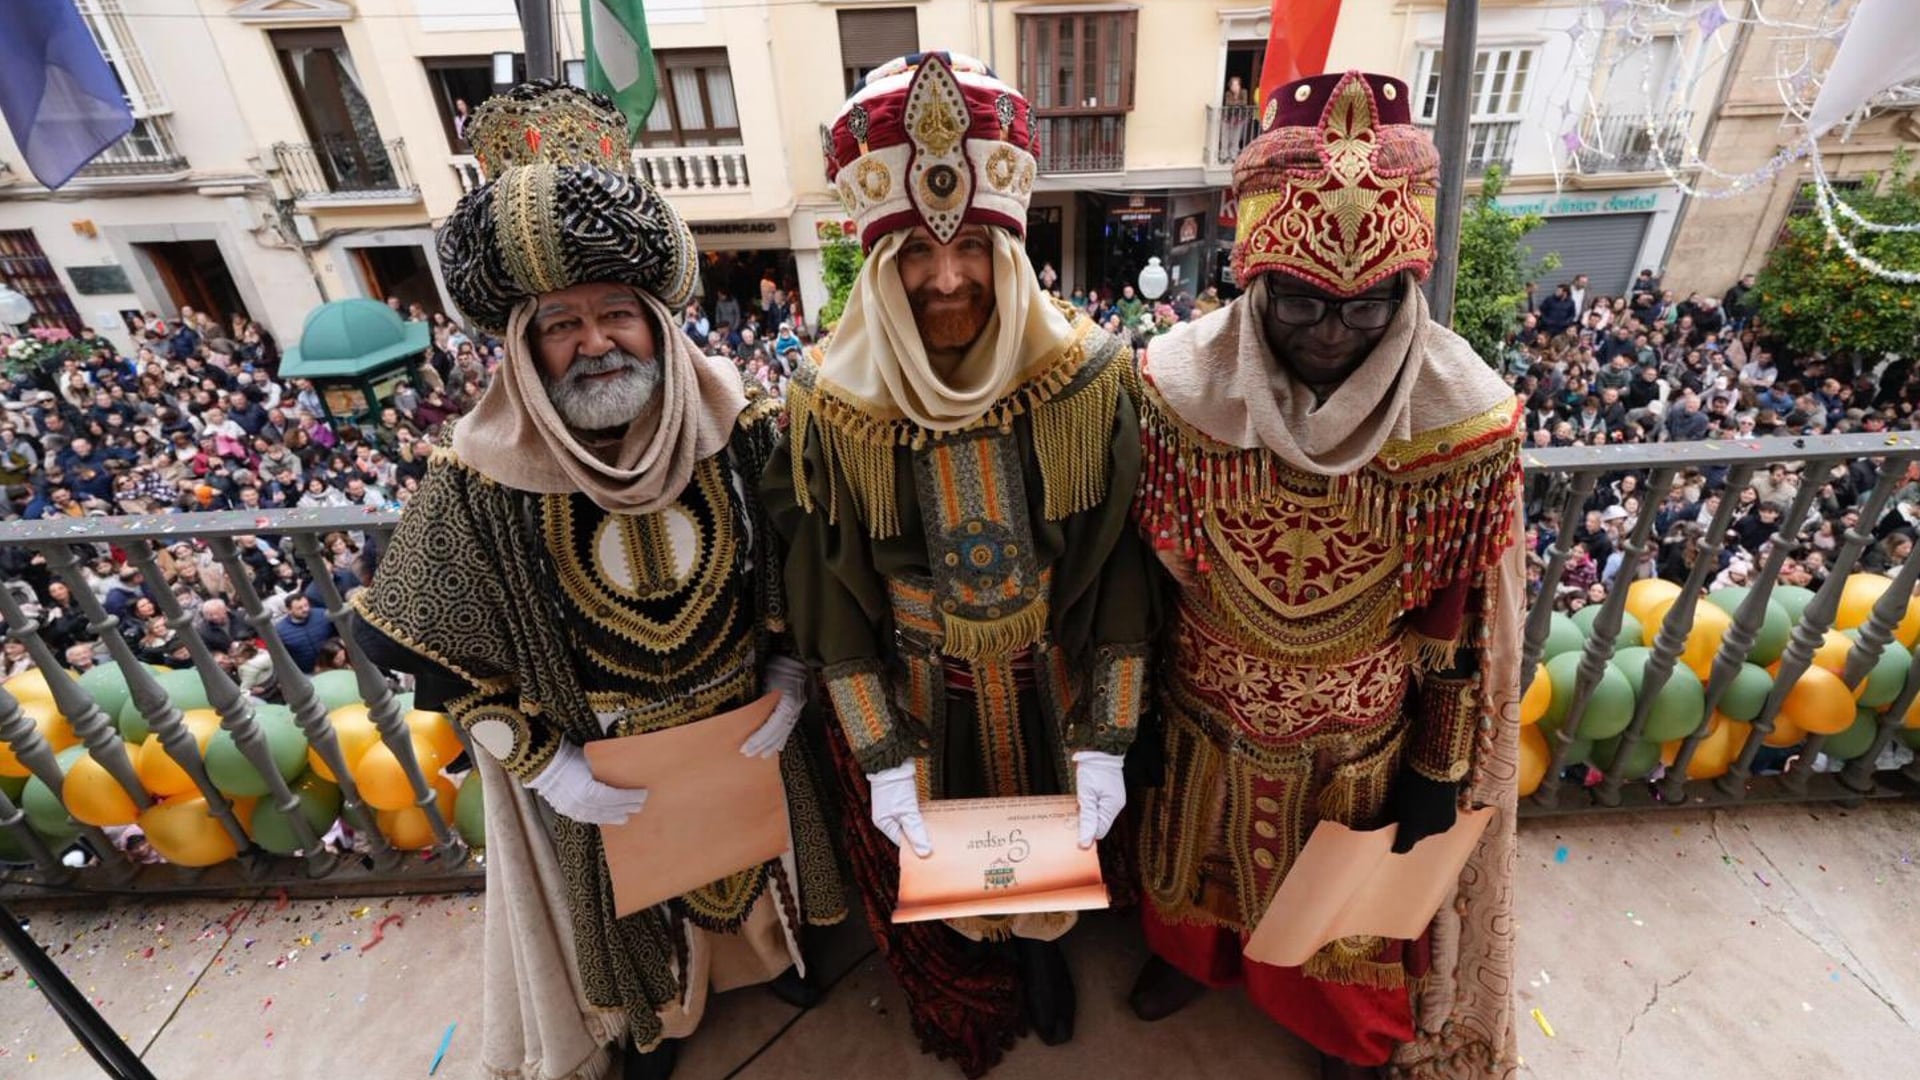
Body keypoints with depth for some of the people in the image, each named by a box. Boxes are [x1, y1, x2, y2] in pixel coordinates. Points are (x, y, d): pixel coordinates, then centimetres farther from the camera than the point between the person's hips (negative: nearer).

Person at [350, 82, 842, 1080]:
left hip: (743, 732, 1)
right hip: (600, 768, -1)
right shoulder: (481, 485, -22)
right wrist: (542, 762, -12)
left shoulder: (740, 429, -19)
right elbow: (420, 646, -10)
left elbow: (798, 566, -5)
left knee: (749, 857, 29)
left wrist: (788, 679, -11)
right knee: (632, 898, 26)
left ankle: (763, 948, 63)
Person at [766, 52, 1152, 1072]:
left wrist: (1104, 743, -11)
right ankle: (966, 977, 60)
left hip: (1051, 686, 1)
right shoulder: (832, 404, -19)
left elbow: (1119, 579, -11)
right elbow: (832, 605, -10)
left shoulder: (1087, 377, -19)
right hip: (914, 696, 0)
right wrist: (881, 757, -9)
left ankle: (1041, 945, 63)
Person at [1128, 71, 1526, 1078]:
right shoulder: (1179, 383, -22)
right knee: (1202, 853, 28)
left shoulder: (1464, 418, -24)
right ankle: (1192, 950, 64)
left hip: (1361, 735, 0)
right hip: (1206, 709, 1)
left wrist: (1439, 774, -3)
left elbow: (1462, 628, -11)